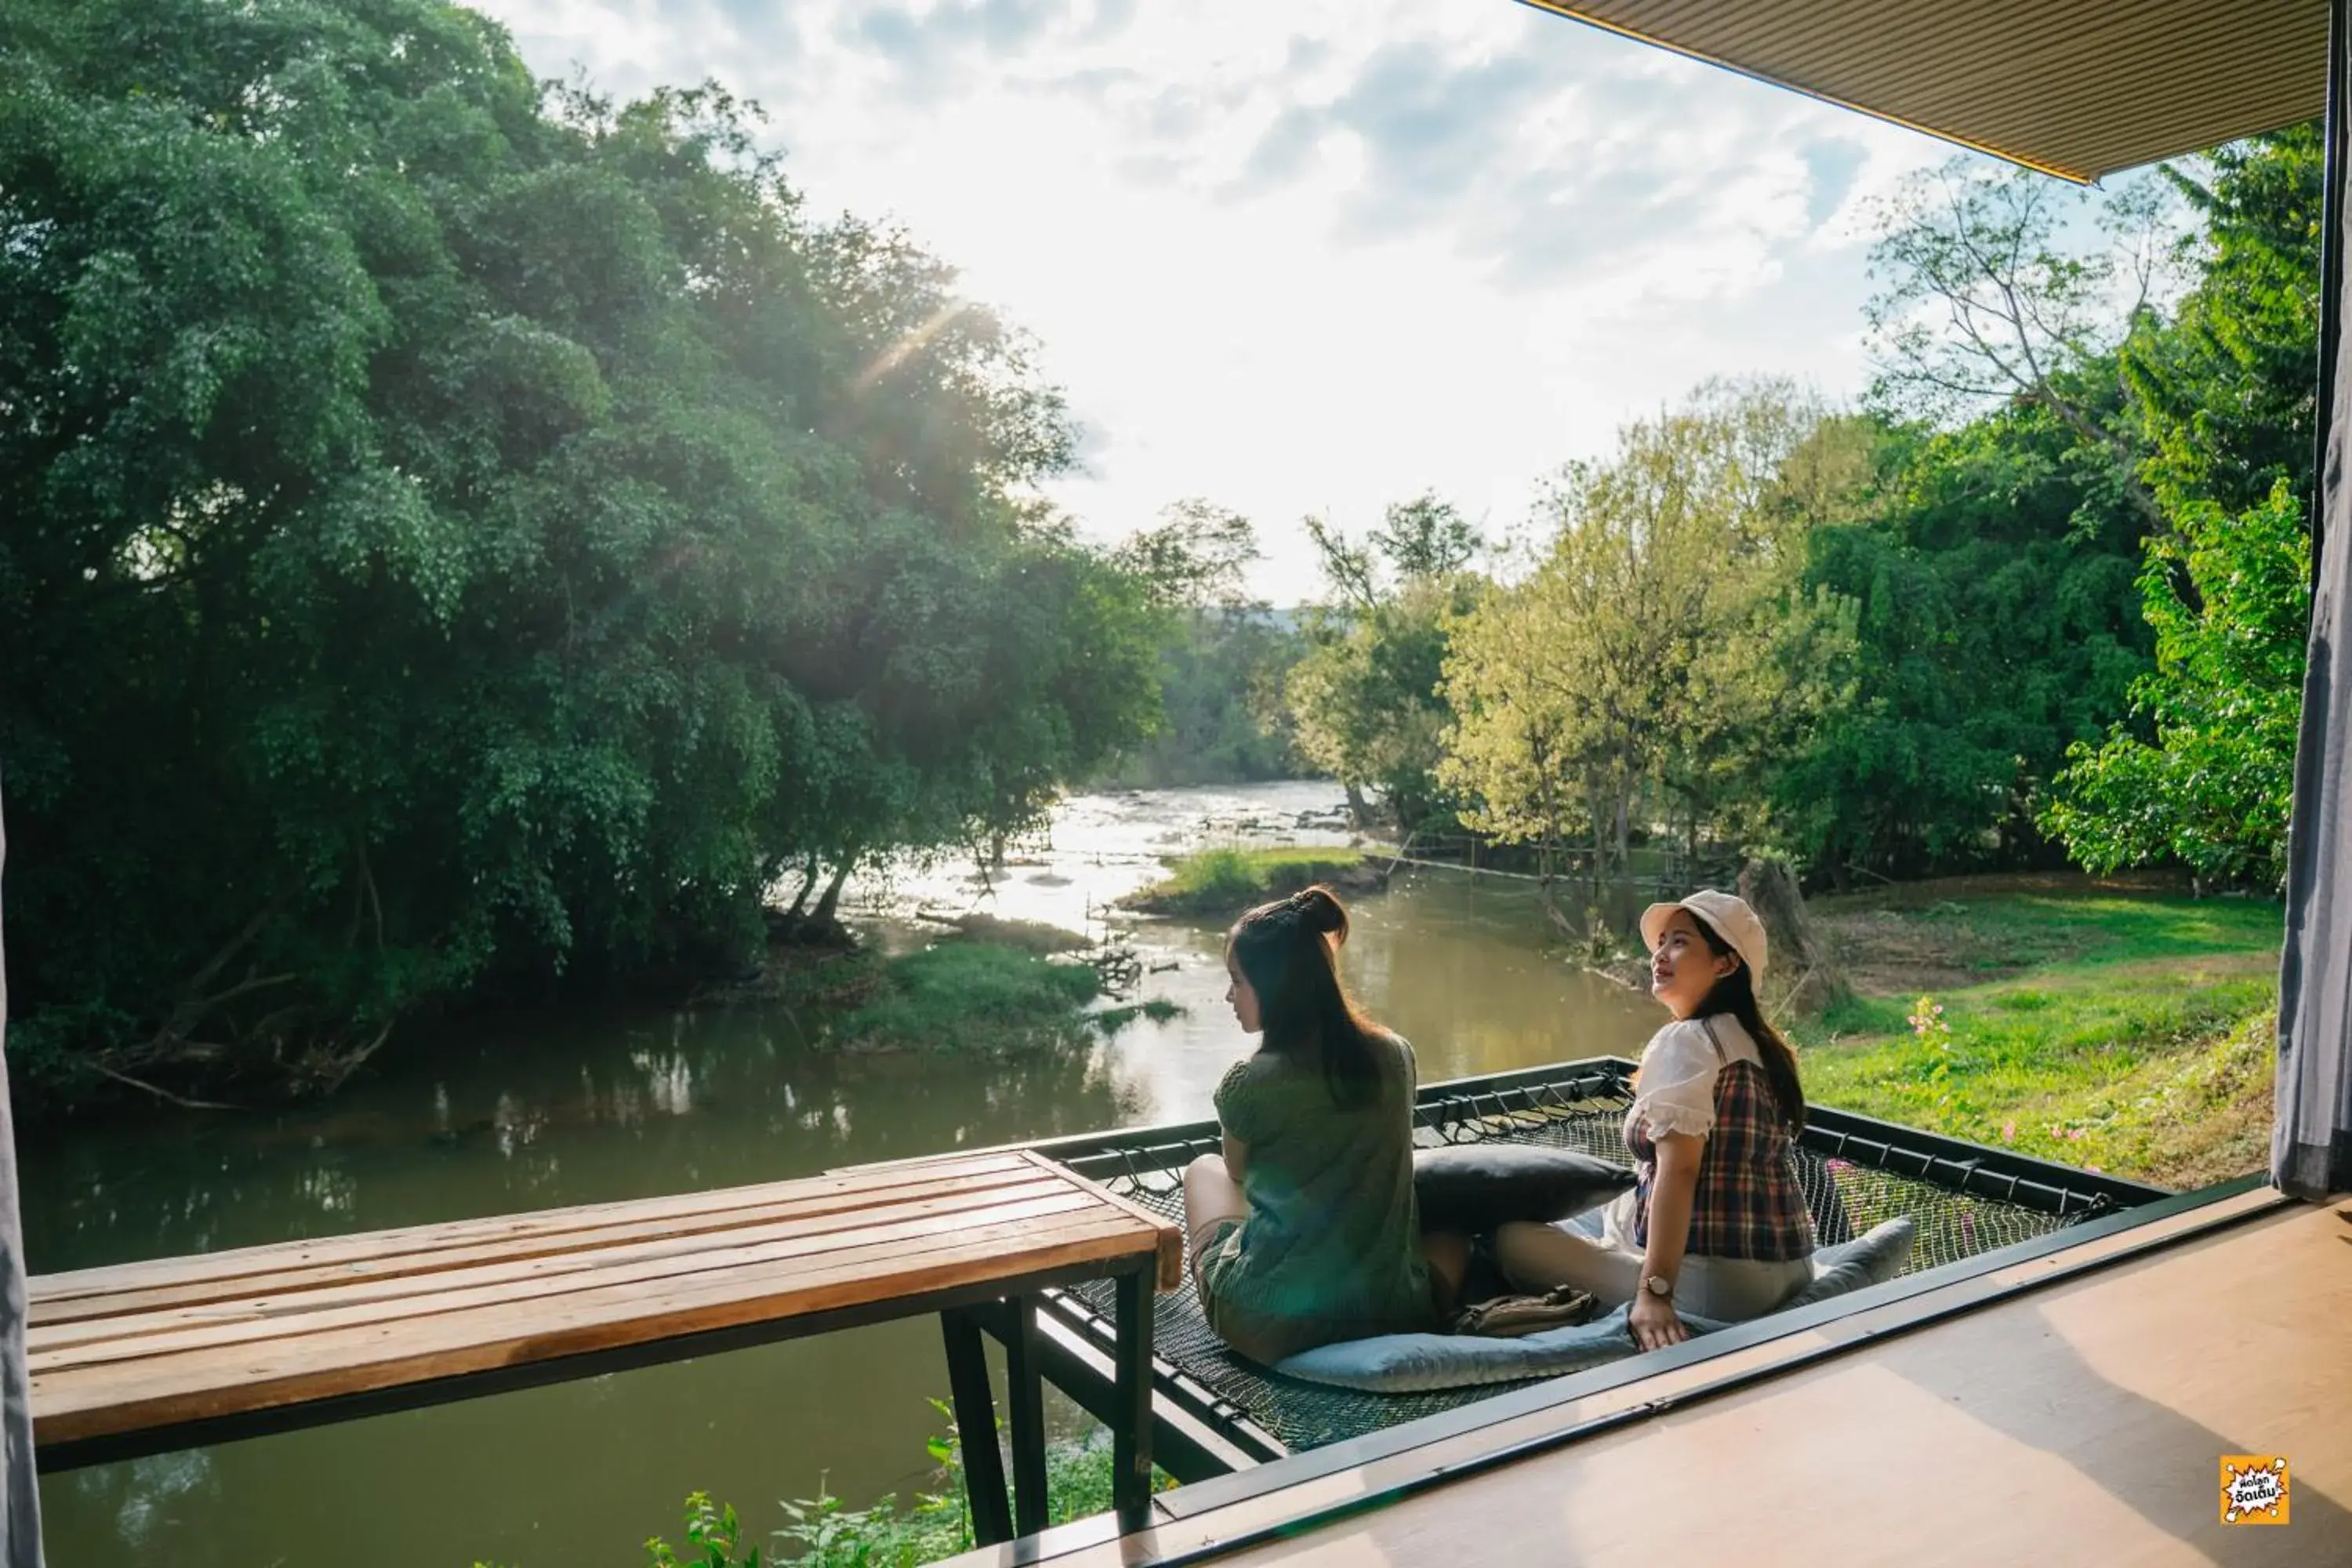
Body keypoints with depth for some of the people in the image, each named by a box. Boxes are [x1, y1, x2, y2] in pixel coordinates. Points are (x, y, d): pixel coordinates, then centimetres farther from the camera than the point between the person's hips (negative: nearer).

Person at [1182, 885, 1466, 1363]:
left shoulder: (1247, 1082, -15)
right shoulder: (1395, 1055, -3)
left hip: (1265, 1324, -3)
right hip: (1389, 1314, 3)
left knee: (1204, 1168, 25)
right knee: (1454, 1237, 37)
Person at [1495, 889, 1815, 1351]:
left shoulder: (1685, 1040, -13)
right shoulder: (1760, 1044, 13)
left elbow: (1678, 1170, -23)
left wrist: (1653, 1293, -28)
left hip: (1716, 1281, -9)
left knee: (1513, 1239, -4)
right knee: (1617, 1209, 33)